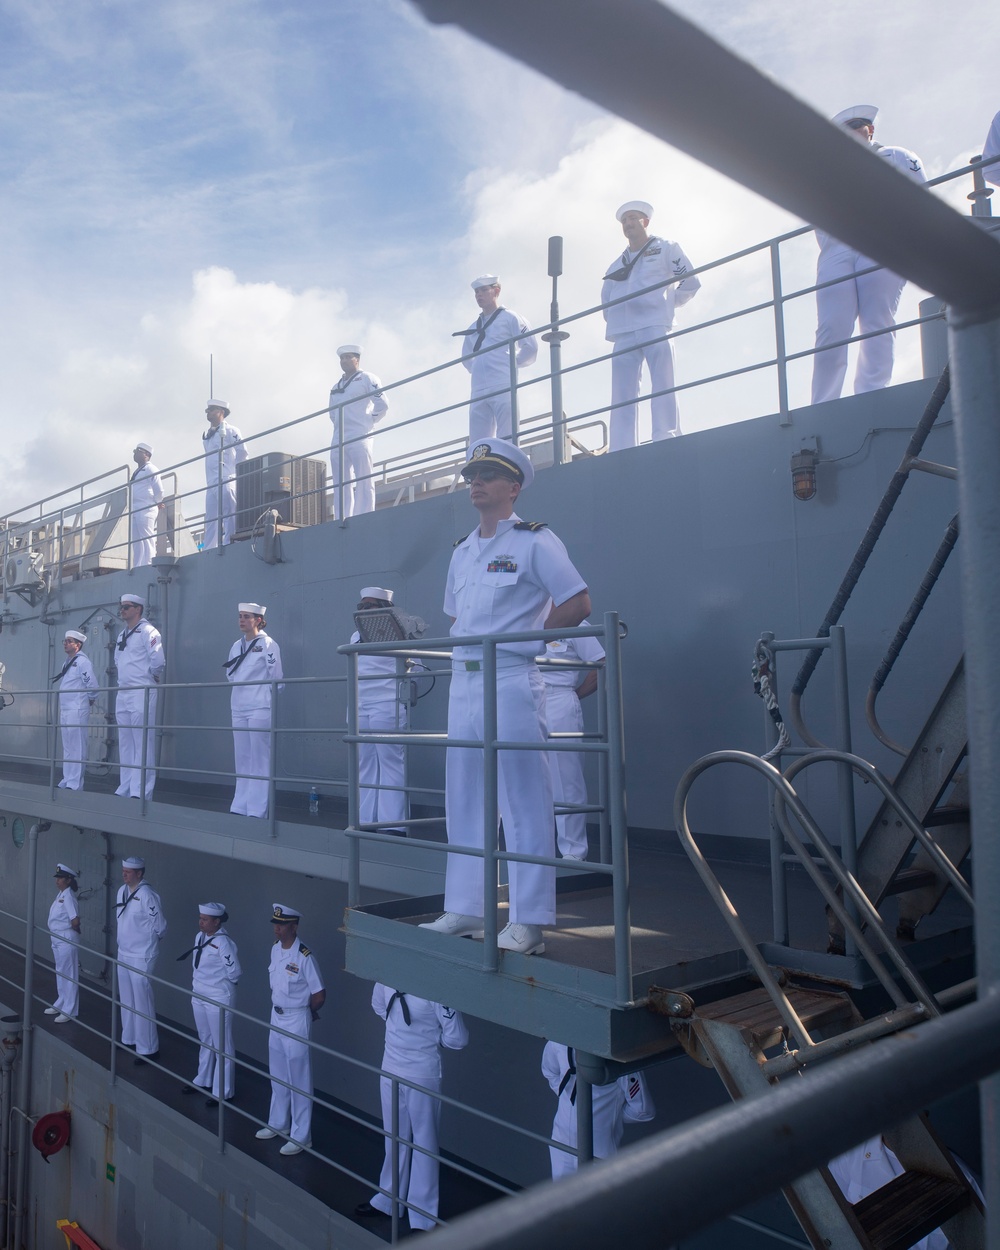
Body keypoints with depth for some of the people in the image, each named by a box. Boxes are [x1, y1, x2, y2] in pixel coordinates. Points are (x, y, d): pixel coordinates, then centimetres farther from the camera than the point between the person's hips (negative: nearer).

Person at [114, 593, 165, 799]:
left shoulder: (147, 631, -8)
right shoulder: (122, 635, 18)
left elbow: (158, 661, -16)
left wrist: (152, 678, -1)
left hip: (141, 693, -9)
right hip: (122, 693, 9)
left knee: (143, 744, -8)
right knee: (125, 743, 11)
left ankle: (141, 792, -8)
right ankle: (125, 788, 18)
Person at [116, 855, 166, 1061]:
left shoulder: (147, 896, -22)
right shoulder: (122, 891, 3)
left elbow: (159, 927, -15)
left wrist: (145, 940, -1)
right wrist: (127, 938, 10)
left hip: (141, 956, -8)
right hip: (124, 953, 8)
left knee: (142, 1003, -3)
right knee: (126, 999, 21)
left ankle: (148, 1048, 7)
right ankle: (128, 1038, 38)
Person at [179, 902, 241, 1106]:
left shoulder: (223, 943, -24)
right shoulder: (200, 937, 2)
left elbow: (235, 972, -20)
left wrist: (220, 983, -4)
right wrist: (197, 982, 9)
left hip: (218, 999, -8)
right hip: (199, 996, 8)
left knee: (221, 1045, 4)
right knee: (205, 1041, 24)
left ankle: (222, 1092, 15)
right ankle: (203, 1080, 41)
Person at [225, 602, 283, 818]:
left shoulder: (268, 644, -6)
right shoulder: (236, 646, 13)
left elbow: (276, 677, -6)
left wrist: (259, 693, 3)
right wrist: (239, 689, 10)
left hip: (260, 708, -7)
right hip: (238, 708, 7)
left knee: (259, 759, -5)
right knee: (242, 758, 10)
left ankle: (257, 810, -3)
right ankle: (240, 807, 16)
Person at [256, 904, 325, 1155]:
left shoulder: (304, 956, -24)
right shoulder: (275, 948, -1)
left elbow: (319, 996, -17)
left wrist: (303, 1013, -1)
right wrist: (278, 1008, 9)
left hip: (296, 1021, -7)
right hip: (276, 1016, 8)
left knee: (298, 1080, 4)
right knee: (277, 1075, 21)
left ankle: (301, 1136, 17)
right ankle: (278, 1124, 39)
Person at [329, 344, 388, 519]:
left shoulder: (366, 379, 5)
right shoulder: (336, 387, 24)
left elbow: (382, 405, -4)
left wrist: (368, 423, 0)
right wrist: (340, 425, 17)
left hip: (359, 438, -7)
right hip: (338, 441, 7)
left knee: (364, 483, -10)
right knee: (341, 485, 1)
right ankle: (342, 522, 0)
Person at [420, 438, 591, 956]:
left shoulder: (534, 539, -4)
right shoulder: (462, 551, 17)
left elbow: (577, 603, -8)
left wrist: (526, 636, -10)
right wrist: (462, 644, 8)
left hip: (511, 681, -8)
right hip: (463, 681, 8)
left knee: (523, 800, -5)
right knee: (464, 800, 11)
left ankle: (528, 921, 1)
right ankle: (464, 910, 21)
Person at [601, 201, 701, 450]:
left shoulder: (665, 249, 15)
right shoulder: (616, 265, 27)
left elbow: (690, 282, 11)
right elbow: (606, 300, 32)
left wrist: (669, 303, 11)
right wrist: (613, 320, 16)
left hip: (654, 325, -4)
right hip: (623, 333, 4)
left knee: (662, 386, -12)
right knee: (621, 394, -6)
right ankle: (620, 454, -11)